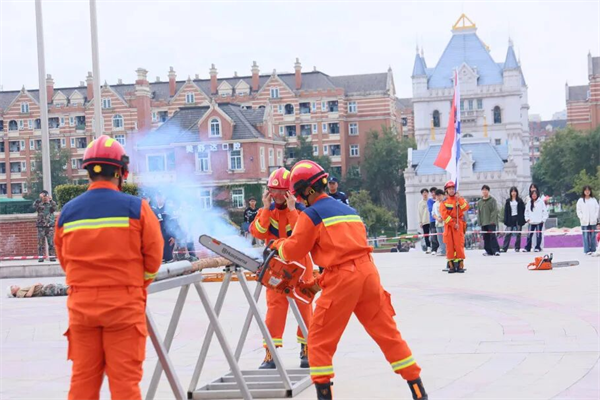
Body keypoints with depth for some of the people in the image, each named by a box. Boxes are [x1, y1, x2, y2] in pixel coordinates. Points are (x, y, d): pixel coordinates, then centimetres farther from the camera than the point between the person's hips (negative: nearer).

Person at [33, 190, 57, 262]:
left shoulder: (51, 203, 9)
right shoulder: (39, 203, 6)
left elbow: (55, 208, -11)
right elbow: (34, 206, -15)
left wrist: (51, 200, -19)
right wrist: (39, 198, -21)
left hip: (50, 225, 1)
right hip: (41, 225, -1)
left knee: (51, 241, -2)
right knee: (41, 241, -2)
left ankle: (52, 256, 2)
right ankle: (41, 257, -1)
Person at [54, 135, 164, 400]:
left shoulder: (68, 212, 1)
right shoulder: (136, 208, -8)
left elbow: (64, 260, 9)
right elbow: (153, 256, -1)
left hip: (81, 305, 3)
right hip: (124, 306, -3)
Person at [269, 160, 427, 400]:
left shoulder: (311, 215, -2)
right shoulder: (348, 210, 20)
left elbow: (293, 251, 0)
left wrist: (279, 244, 21)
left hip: (342, 278, -6)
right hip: (368, 272, 6)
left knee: (320, 338, 6)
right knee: (387, 332, 11)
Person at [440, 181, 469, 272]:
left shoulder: (459, 199, 7)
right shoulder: (444, 201, 4)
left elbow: (466, 208, -9)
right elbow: (444, 214, -5)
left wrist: (459, 200, -19)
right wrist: (453, 224, -11)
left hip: (459, 224, 0)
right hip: (448, 224, 0)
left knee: (459, 244, -7)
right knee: (449, 244, -2)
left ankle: (460, 264, -5)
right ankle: (451, 265, 2)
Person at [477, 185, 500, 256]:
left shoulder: (492, 200, 0)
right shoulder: (479, 202, 13)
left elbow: (495, 210, -6)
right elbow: (479, 212, 15)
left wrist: (492, 220, -14)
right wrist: (479, 222, 7)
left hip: (491, 222, -5)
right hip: (483, 223, 5)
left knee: (492, 236, -12)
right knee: (486, 237, 6)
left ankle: (496, 250, -13)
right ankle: (489, 251, 12)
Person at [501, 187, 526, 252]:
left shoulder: (520, 201, 4)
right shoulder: (508, 201, 8)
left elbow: (523, 210, 3)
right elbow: (506, 211, 7)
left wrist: (522, 219, -5)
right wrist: (506, 220, -1)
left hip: (518, 218, -1)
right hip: (510, 219, 1)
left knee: (518, 234, 4)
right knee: (508, 234, -5)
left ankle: (517, 248, 11)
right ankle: (504, 248, -8)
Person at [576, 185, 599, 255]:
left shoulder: (594, 200, 7)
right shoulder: (580, 200, 2)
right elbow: (578, 211, 1)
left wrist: (595, 217, -4)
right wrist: (582, 218, -9)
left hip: (593, 221, 2)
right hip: (584, 222, -2)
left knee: (593, 236, 4)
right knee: (586, 236, -4)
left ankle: (593, 250, 10)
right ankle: (587, 250, -3)